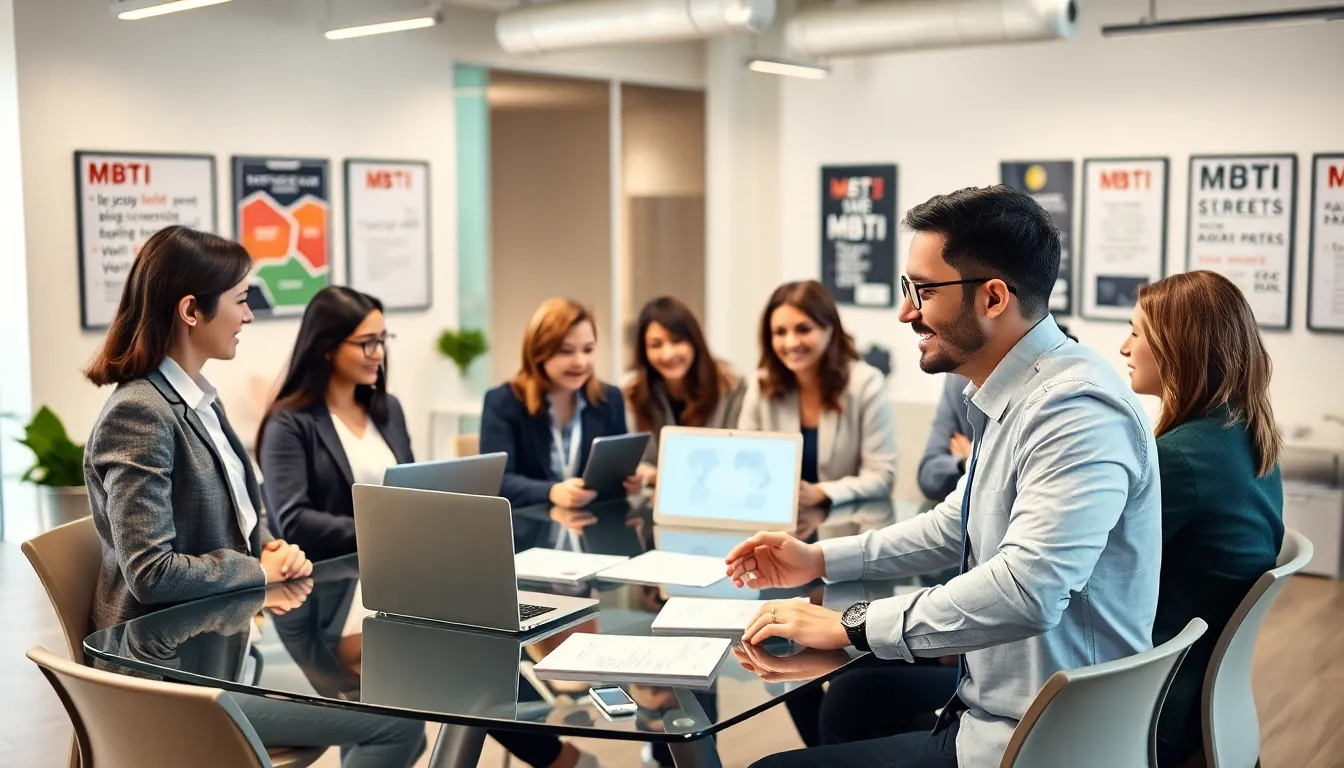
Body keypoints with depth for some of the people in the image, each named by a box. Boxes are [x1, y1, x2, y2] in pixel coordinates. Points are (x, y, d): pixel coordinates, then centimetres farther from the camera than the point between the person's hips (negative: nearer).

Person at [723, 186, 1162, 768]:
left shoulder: (1075, 410, -24)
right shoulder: (1007, 399, 6)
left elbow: (1026, 589, -34)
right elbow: (958, 524, 20)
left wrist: (852, 626, -25)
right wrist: (823, 559, 12)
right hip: (995, 698, 9)